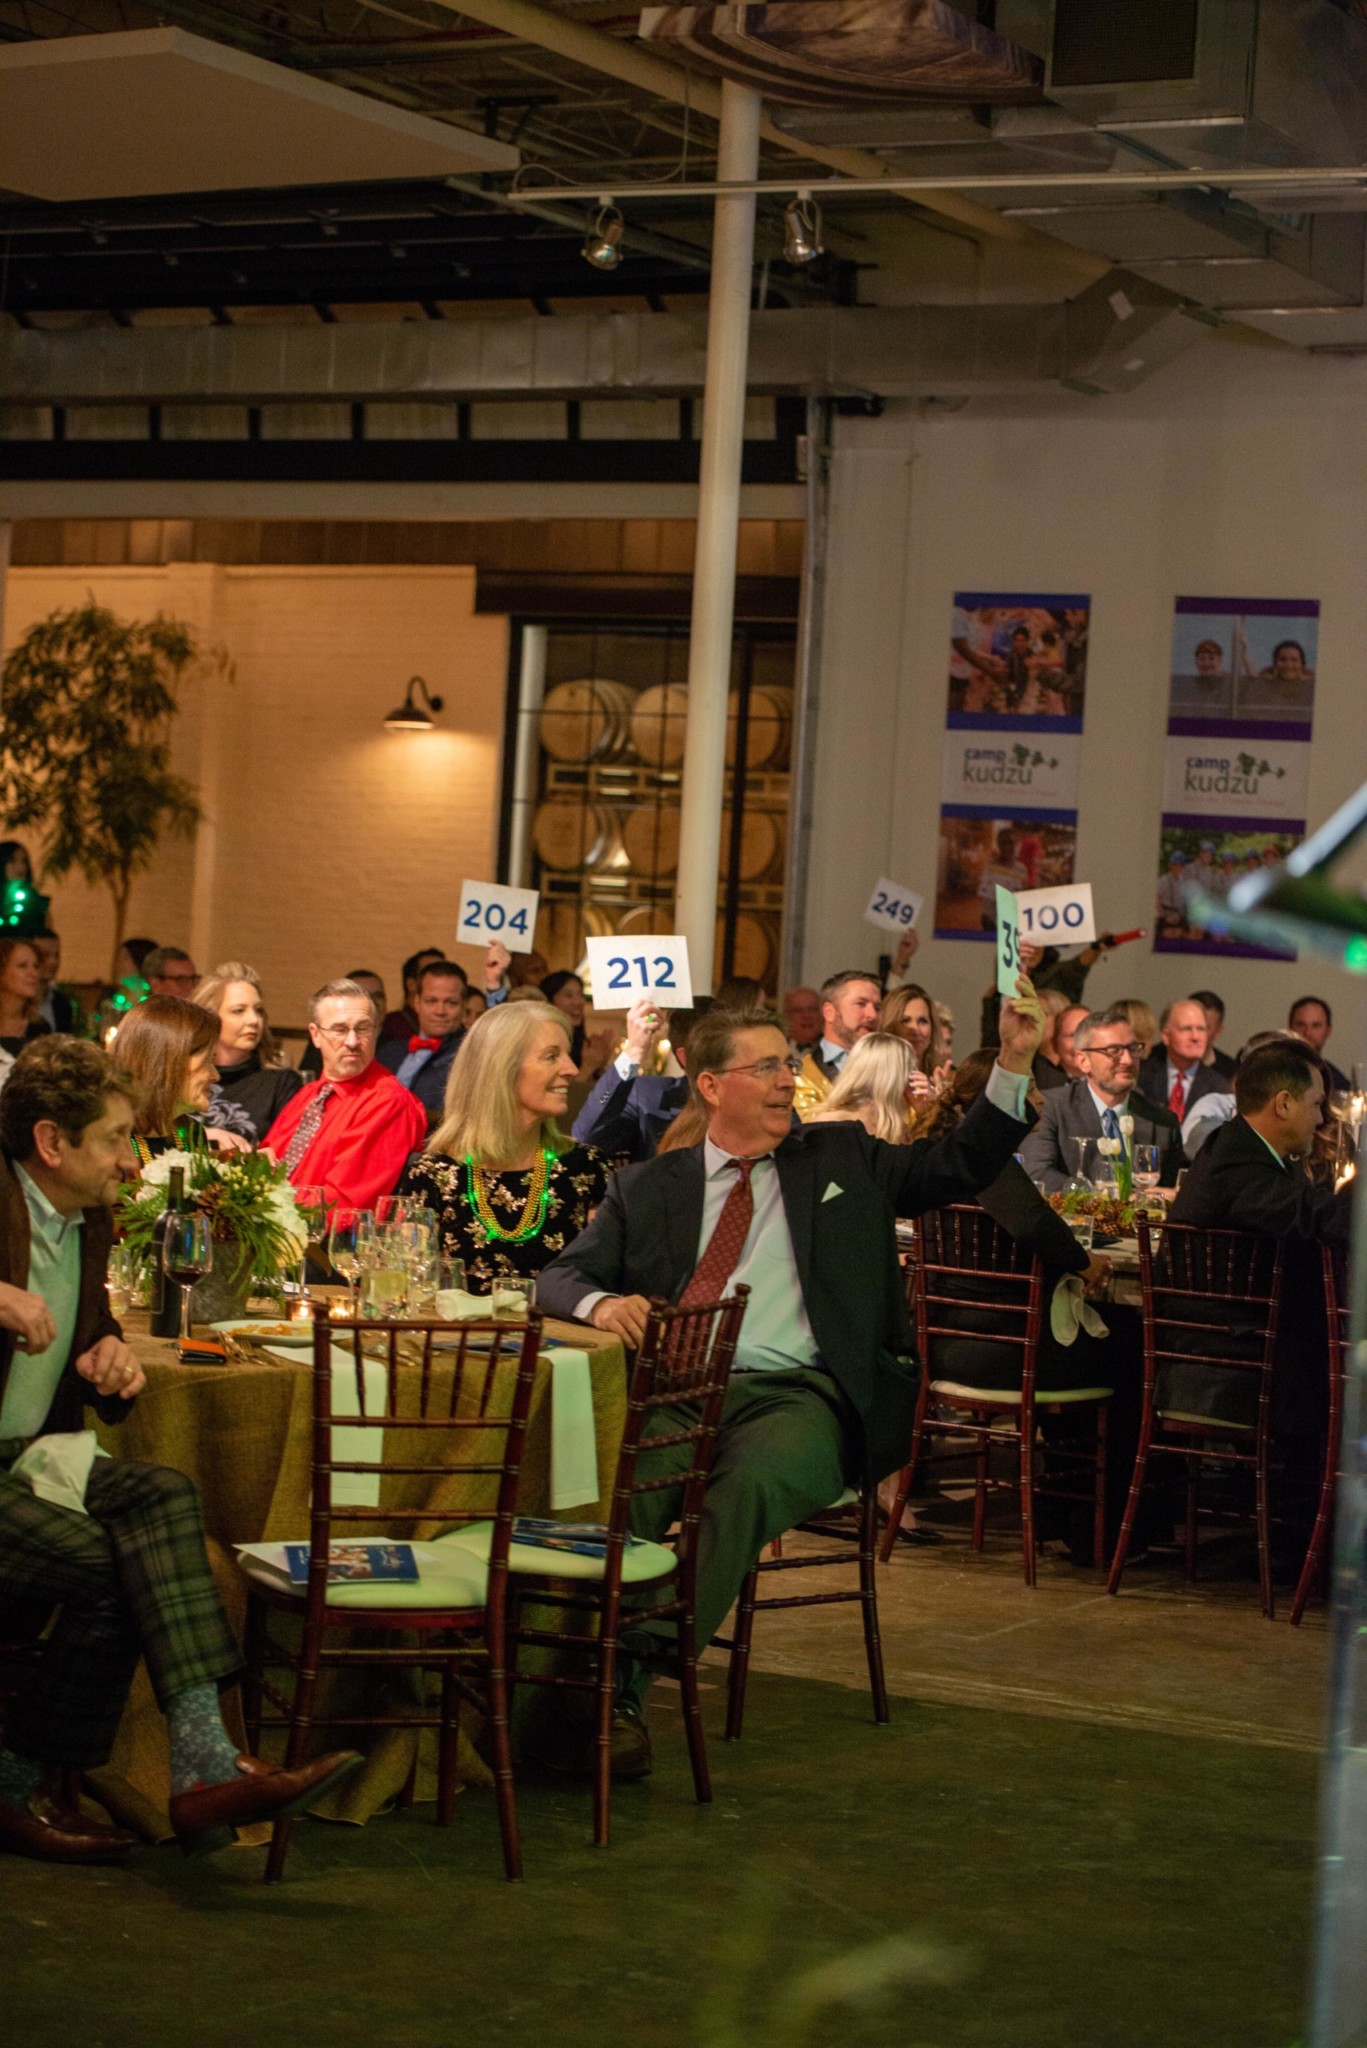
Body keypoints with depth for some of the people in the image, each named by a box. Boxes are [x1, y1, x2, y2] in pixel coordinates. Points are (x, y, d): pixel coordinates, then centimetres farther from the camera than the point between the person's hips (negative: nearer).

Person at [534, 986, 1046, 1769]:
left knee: (753, 1479, -36)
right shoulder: (648, 1186, 21)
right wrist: (601, 1303, -9)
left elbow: (964, 1164, 14)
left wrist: (1014, 1061, 0)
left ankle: (637, 1670, -41)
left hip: (801, 1396, -1)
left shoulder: (841, 1159, 21)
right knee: (626, 1477, -34)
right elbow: (561, 1276, 16)